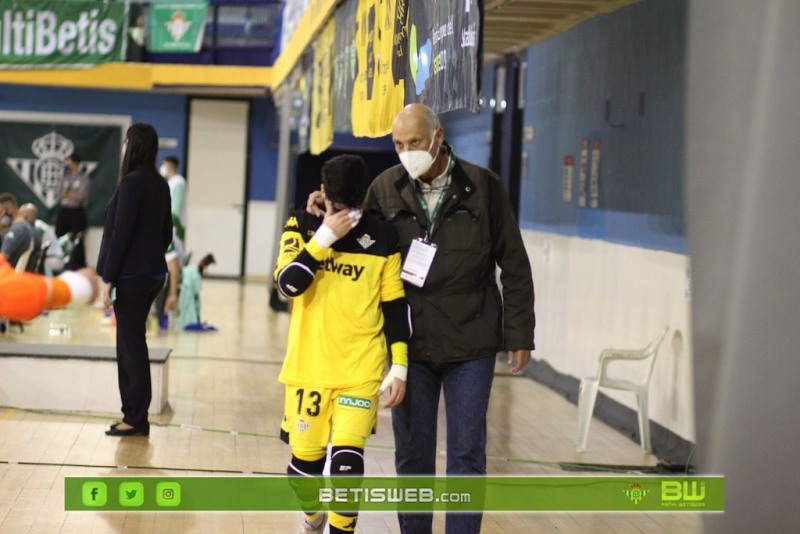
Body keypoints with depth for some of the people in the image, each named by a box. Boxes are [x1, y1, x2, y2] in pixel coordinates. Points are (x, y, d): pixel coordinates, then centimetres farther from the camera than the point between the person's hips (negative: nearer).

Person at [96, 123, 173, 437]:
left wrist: (108, 279, -14)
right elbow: (166, 233, 15)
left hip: (133, 275, -8)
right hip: (153, 273, 8)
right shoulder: (160, 184, 10)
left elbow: (121, 234, -16)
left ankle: (136, 419, 1)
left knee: (131, 343, -3)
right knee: (131, 342, 14)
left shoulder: (132, 182, -14)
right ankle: (133, 414, 18)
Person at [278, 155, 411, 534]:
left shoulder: (383, 237, 0)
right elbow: (288, 284, -14)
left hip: (362, 367, -1)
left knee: (347, 456, -13)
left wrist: (400, 366, 0)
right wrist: (324, 237, -18)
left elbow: (395, 306, 4)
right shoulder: (302, 226, 0)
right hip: (309, 365, 1)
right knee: (306, 455, 8)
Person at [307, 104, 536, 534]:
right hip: (410, 342, 2)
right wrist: (328, 207, -5)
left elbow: (514, 266, 0)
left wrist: (519, 333, -1)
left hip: (471, 342, -2)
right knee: (412, 451, 9)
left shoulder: (481, 186, -4)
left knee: (467, 451, 3)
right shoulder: (386, 188, 1)